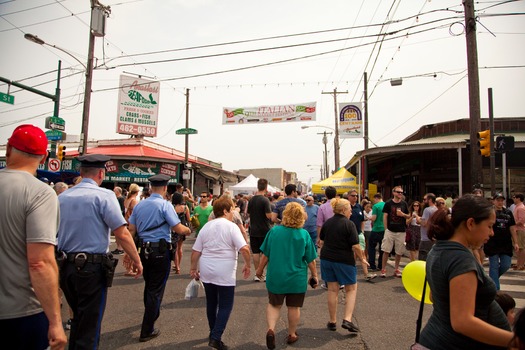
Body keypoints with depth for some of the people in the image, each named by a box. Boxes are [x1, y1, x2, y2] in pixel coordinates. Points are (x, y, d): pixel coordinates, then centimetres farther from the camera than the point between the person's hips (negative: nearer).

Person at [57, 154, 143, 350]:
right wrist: (136, 260, -8)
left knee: (78, 318, 25)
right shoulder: (104, 196, -13)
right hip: (92, 268, -6)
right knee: (89, 326, 7)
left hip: (66, 266, 7)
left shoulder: (62, 197, 6)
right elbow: (122, 234, -18)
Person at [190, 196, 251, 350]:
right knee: (225, 306, 5)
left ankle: (213, 333, 34)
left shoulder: (206, 227, 6)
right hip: (224, 273, -6)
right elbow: (244, 248, -19)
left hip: (207, 271, 6)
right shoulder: (231, 226, -11)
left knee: (211, 303, 20)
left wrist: (193, 269, 16)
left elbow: (196, 251, 7)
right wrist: (247, 265, -6)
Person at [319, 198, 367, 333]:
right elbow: (355, 246, -16)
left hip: (327, 259, 5)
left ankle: (332, 322, 20)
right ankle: (347, 319, 1)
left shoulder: (327, 223, 5)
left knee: (332, 290, 13)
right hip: (345, 261, -5)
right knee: (351, 289, 12)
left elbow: (321, 242, 12)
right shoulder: (349, 224, -13)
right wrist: (361, 258, 0)